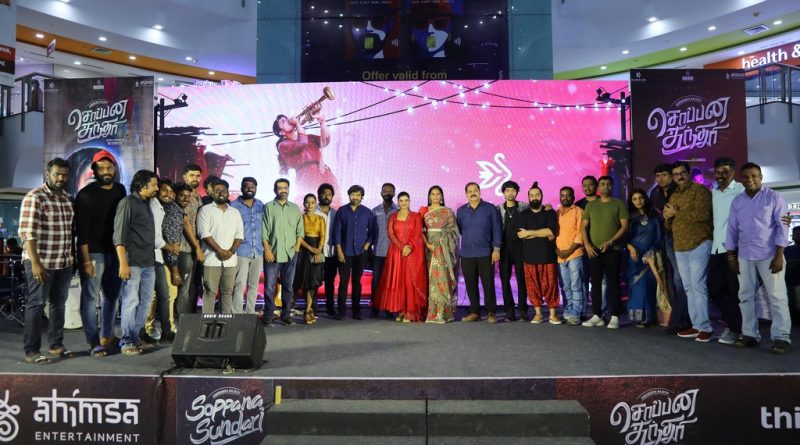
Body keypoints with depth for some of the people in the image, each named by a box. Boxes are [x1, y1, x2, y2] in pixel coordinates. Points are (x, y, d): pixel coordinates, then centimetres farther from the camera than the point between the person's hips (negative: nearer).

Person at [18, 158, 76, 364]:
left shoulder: (69, 199, 10)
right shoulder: (34, 198, -12)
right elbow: (27, 232, -17)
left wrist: (72, 256, 13)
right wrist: (35, 263, -22)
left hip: (64, 262, 7)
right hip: (41, 262, -7)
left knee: (59, 303, 14)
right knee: (36, 304, 1)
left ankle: (56, 345, 25)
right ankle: (31, 351, 11)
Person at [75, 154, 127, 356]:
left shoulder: (120, 190, 7)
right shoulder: (86, 194, -9)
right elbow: (82, 230, -13)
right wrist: (86, 260, -17)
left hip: (115, 252, 6)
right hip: (93, 253, -6)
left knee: (112, 295, 13)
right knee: (90, 297, -1)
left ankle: (107, 336, 25)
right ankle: (93, 342, 6)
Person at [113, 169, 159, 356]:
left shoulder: (146, 204, 16)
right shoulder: (127, 203, -8)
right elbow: (119, 236, -13)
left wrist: (153, 257, 13)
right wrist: (123, 263, -18)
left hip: (148, 262, 8)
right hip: (133, 262, -8)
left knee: (145, 302, 12)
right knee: (131, 302, -3)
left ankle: (135, 337, 22)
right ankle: (126, 342, 7)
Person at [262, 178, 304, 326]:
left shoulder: (295, 208, 12)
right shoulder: (268, 207, 3)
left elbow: (300, 230, 11)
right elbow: (264, 230, -2)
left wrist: (297, 247, 0)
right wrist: (267, 249, -9)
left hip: (291, 253, 3)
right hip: (273, 252, -3)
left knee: (288, 285, 9)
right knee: (269, 285, -2)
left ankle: (286, 314, 18)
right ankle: (268, 315, 6)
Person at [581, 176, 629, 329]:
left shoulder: (619, 204, 2)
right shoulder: (590, 205, 12)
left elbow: (624, 226, -4)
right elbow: (583, 226, 9)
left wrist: (610, 242, -14)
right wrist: (587, 244, -6)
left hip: (613, 250, -3)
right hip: (594, 250, 3)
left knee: (613, 283, -2)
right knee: (595, 283, 4)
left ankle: (615, 317, 2)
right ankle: (597, 316, 10)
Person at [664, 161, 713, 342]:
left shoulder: (700, 190, -3)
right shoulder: (673, 196, 19)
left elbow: (703, 214, -20)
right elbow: (669, 226, 21)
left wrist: (676, 213, -11)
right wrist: (668, 217, -2)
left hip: (699, 245, -7)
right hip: (680, 248, 8)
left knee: (698, 286, -10)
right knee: (689, 288, 9)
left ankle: (704, 328, -5)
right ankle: (696, 325, 15)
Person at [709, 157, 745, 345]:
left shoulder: (740, 191, -6)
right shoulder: (713, 192, 14)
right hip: (716, 247, 6)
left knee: (734, 289, 1)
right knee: (714, 288, 10)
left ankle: (735, 328, 13)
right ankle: (730, 319, 28)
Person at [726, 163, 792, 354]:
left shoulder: (774, 197, -3)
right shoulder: (737, 201, 10)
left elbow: (781, 226, -7)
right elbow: (732, 230, 12)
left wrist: (779, 255, -13)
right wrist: (731, 256, 9)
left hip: (769, 255, -4)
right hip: (744, 256, 5)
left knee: (777, 296, -2)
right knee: (746, 296, 7)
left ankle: (781, 337, 2)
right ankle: (750, 334, 15)